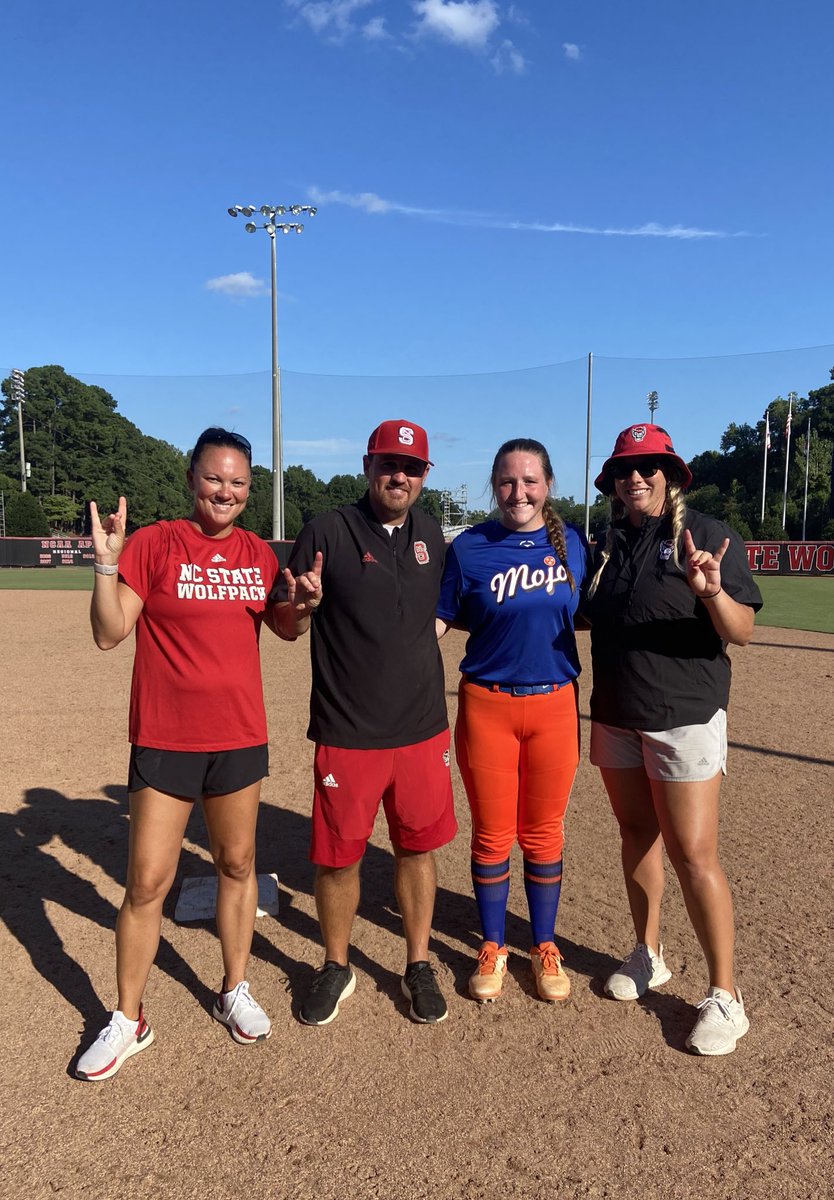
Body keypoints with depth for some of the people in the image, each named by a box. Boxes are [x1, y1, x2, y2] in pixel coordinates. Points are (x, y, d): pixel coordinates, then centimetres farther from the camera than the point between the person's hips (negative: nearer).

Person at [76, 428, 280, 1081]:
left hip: (241, 736, 4)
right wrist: (107, 561, -23)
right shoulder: (153, 543, -7)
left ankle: (235, 990, 36)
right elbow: (109, 633, -10)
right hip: (164, 739, -3)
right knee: (148, 882, 2)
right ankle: (128, 1021, 24)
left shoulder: (259, 553, 4)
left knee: (238, 865, 16)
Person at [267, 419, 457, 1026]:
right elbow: (285, 626, -6)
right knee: (339, 856, 8)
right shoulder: (328, 531, -7)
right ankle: (337, 969, 32)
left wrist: (427, 635, 4)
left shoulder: (430, 532, 7)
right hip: (347, 733, -3)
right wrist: (301, 603, -26)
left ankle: (419, 966, 32)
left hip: (423, 727, 4)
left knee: (418, 847, 13)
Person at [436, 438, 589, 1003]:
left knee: (543, 833, 11)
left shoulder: (573, 542, 4)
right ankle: (492, 948, 30)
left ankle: (545, 947, 31)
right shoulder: (469, 547, -3)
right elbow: (439, 617, 0)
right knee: (492, 834, 9)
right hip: (487, 704, -1)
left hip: (555, 703, 2)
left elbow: (583, 614, 14)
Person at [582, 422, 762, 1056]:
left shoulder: (708, 535, -6)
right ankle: (648, 956, 33)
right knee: (637, 834, 15)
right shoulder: (608, 545, 10)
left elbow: (741, 633, -13)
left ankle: (725, 995, 10)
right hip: (616, 718, 6)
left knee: (693, 855, -5)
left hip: (685, 718, -5)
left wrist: (711, 591, -32)